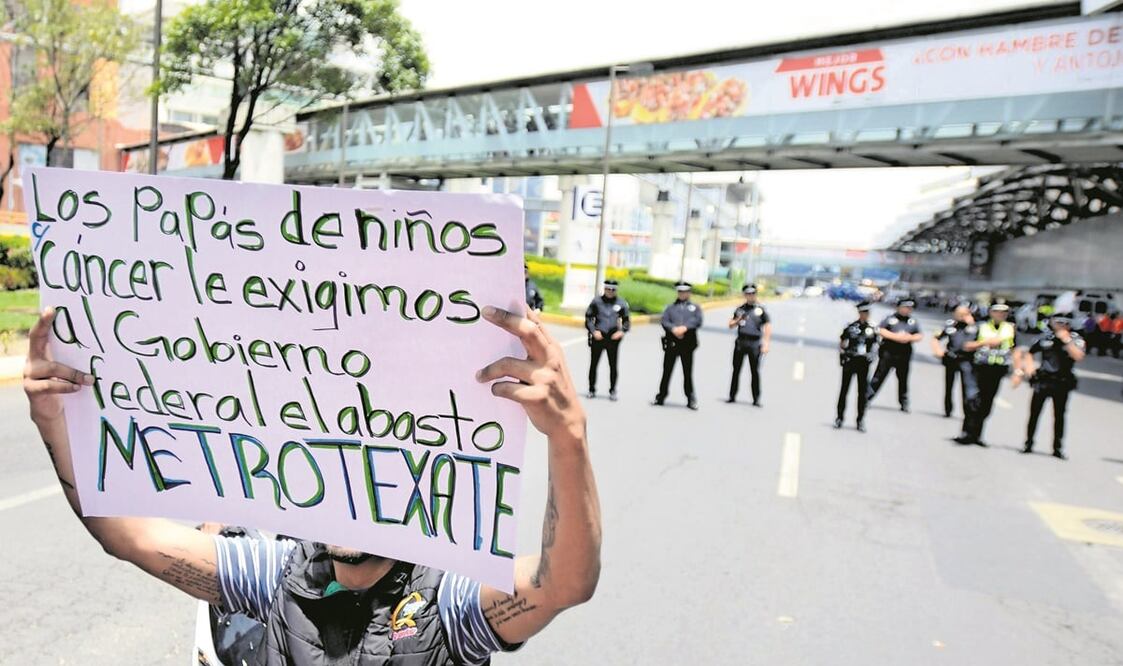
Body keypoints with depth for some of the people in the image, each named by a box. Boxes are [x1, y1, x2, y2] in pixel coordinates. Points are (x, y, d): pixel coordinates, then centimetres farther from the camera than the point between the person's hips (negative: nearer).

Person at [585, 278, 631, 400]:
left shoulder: (621, 303, 5)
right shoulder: (596, 301, 3)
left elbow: (627, 320, 12)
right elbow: (588, 318, 6)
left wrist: (622, 331, -5)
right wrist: (593, 331, -6)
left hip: (613, 338, 0)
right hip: (598, 337, 0)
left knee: (613, 366, 0)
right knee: (593, 364, 4)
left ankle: (612, 391, 11)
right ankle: (592, 390, 16)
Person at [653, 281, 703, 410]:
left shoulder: (695, 307, 15)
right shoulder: (670, 307, 19)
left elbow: (698, 321, -3)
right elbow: (664, 321, 2)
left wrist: (685, 327, -18)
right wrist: (674, 329, -17)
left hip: (688, 343, -1)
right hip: (671, 342, 1)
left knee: (688, 372, 0)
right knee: (667, 371, 4)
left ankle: (691, 399, 8)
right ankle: (660, 397, 12)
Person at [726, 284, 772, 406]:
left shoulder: (761, 309, 3)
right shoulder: (740, 309, 12)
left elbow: (768, 327, 1)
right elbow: (731, 325, 16)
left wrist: (766, 344, -7)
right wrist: (738, 320, -6)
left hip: (755, 344, -3)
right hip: (740, 342, 3)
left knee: (755, 371, -1)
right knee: (736, 370, 4)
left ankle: (756, 399, 5)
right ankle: (732, 396, 11)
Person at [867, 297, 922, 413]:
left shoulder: (913, 321, 12)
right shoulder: (890, 318, 0)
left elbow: (919, 335, 13)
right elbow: (880, 330, -7)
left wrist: (909, 338, -7)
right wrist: (895, 336, -14)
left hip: (904, 355, 3)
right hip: (888, 352, -3)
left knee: (903, 379, 9)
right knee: (879, 376, -3)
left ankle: (904, 404, 19)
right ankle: (866, 397, 1)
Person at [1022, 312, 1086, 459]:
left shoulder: (1075, 339, -2)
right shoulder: (1046, 337, 4)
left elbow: (1078, 357, -20)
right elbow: (1030, 352, 15)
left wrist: (1067, 340, -21)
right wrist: (1029, 366, -2)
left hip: (1062, 383, -1)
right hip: (1042, 380, 2)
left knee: (1059, 415, 2)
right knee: (1034, 413, 4)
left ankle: (1058, 448, 11)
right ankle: (1028, 444, 15)